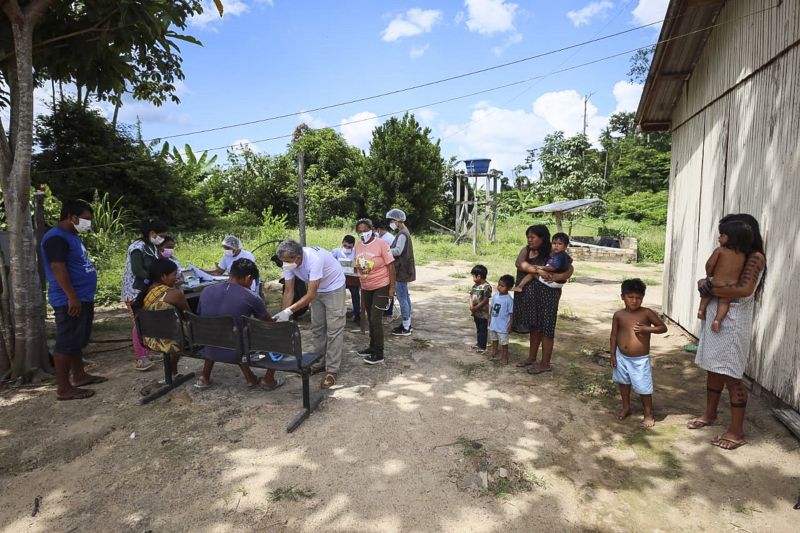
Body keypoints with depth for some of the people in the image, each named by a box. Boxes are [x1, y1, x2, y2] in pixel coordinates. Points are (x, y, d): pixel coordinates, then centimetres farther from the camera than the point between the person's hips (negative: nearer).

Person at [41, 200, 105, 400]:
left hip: (83, 299, 10)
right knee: (66, 343, -4)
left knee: (78, 341, 19)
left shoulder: (72, 237, 16)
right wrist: (72, 297, -24)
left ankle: (79, 376, 31)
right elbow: (58, 268, -23)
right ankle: (63, 388, 2)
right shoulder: (56, 237, -16)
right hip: (70, 302, -10)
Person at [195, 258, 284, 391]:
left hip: (210, 352, 5)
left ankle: (205, 378, 34)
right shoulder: (250, 298, -14)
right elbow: (269, 323, 3)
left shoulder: (206, 291, -1)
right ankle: (268, 380, 20)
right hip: (236, 354, -5)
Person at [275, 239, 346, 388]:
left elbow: (311, 294, -38)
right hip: (316, 290, 7)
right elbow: (288, 291, -11)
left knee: (334, 330, -6)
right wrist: (283, 315, -19)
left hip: (333, 287, -7)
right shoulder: (289, 263, -19)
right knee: (316, 327, 12)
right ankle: (320, 362, 26)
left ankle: (332, 371, -1)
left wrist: (288, 311, -41)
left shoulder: (314, 259, -40)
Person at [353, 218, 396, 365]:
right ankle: (372, 347, 31)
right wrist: (360, 286, 11)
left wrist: (392, 287, -16)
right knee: (370, 319, 16)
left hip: (381, 287, -6)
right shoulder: (358, 245, 0)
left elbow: (390, 266, -14)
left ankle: (379, 354, 4)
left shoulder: (381, 243, -15)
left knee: (376, 320, -6)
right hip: (366, 288, 6)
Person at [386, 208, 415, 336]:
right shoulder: (403, 232, 14)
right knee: (405, 297, 15)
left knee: (402, 297, -5)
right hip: (404, 269, 10)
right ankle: (407, 324, 24)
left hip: (402, 270, -10)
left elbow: (398, 251, -26)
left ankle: (405, 328, 2)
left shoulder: (402, 234, -17)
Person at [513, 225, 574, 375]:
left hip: (547, 295, -5)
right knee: (533, 326, 16)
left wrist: (558, 276, -30)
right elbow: (520, 263, -17)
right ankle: (531, 358, 30)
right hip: (529, 295, 5)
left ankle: (545, 364, 13)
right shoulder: (526, 250, 2)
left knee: (545, 328, 2)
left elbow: (570, 268, -11)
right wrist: (538, 270, -29)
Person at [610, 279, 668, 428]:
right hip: (622, 357, 3)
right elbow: (614, 335, 1)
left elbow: (663, 327, -5)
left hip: (640, 359, -3)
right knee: (624, 382, 21)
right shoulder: (619, 315, -6)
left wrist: (646, 329, -21)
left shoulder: (647, 313, -11)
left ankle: (648, 414, 24)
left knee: (644, 388, 4)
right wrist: (613, 355, 0)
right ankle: (626, 407, 41)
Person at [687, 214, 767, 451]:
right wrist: (706, 283, -7)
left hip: (733, 324, -8)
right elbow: (714, 279, 15)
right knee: (713, 370, 18)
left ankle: (737, 432, 10)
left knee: (731, 376, -1)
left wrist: (710, 288, -16)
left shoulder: (755, 258, -12)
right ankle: (710, 415, 33)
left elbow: (744, 290, -26)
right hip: (714, 320, 8)